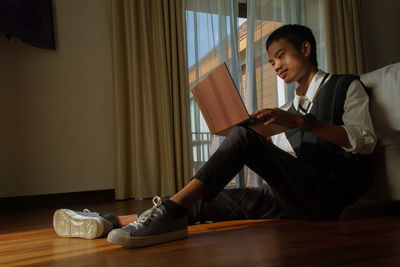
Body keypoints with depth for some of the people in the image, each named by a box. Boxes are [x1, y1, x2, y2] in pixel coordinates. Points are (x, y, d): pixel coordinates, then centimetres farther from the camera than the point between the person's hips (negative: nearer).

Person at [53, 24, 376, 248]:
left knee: (243, 136, -27)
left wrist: (301, 121, -19)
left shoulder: (346, 86, 9)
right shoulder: (292, 107, 26)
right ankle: (112, 222, -19)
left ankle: (171, 211, -29)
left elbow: (365, 141, -8)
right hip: (298, 198, 6)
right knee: (207, 200, -14)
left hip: (329, 193, -5)